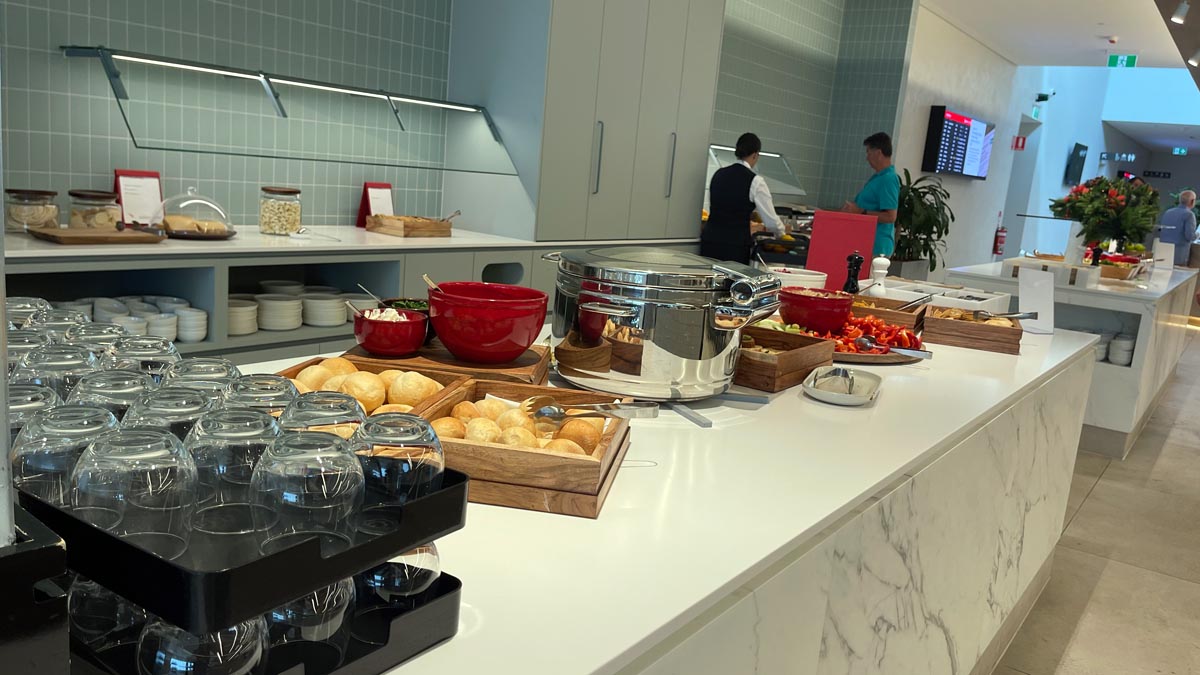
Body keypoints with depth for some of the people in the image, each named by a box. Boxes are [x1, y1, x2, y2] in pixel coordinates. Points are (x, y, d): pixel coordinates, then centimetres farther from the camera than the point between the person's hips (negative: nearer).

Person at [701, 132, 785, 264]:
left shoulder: (718, 174, 8)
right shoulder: (755, 181, -8)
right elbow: (771, 221, -5)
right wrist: (781, 232, 18)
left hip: (710, 239, 5)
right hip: (735, 246, -5)